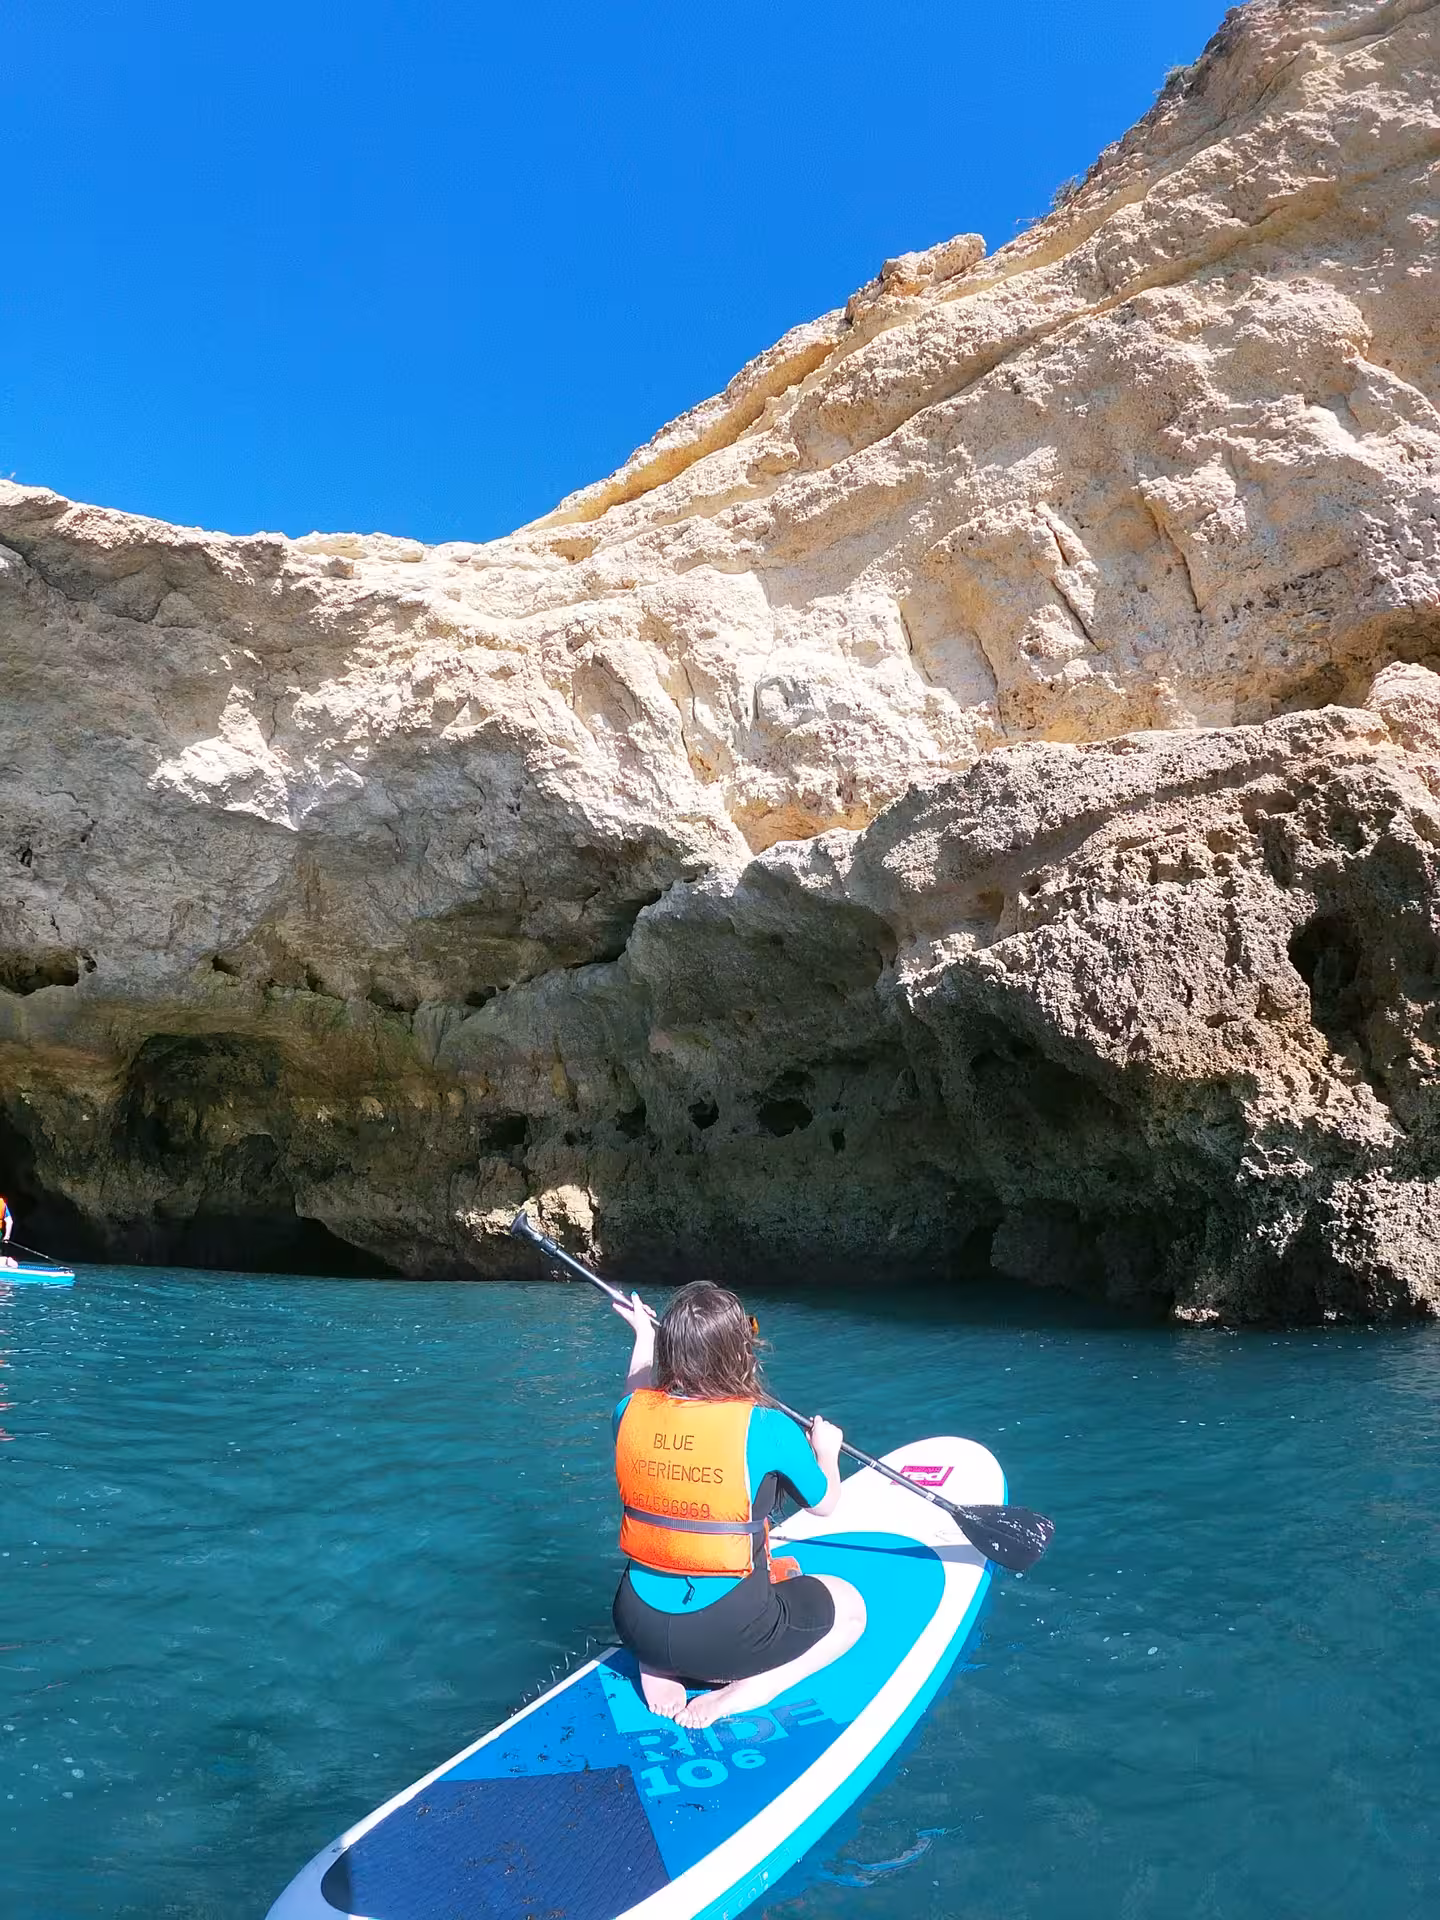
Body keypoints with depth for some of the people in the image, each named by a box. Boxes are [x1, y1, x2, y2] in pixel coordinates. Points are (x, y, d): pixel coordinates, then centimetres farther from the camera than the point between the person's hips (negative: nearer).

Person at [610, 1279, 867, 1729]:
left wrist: (642, 1335, 36)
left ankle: (656, 1669, 10)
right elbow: (824, 1502, 1)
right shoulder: (768, 1429, -19)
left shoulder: (631, 1413, -7)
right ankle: (741, 1694, -2)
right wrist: (826, 1450, 21)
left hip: (636, 1625, 5)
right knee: (850, 1608, 20)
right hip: (728, 1634, -5)